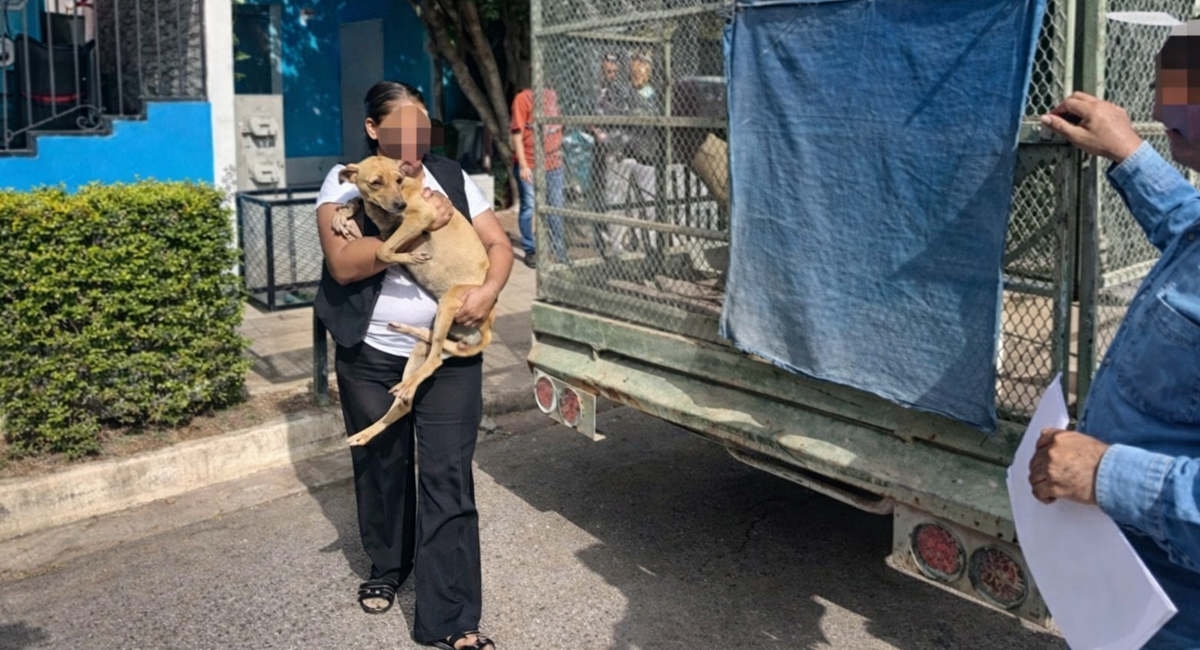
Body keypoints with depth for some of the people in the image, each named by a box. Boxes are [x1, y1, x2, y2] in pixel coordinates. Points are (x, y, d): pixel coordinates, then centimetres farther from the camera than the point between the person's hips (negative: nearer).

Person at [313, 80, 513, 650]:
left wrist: (489, 290, -17)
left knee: (448, 479, -4)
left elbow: (499, 244, 4)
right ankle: (387, 567, 43)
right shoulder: (345, 183, -3)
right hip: (372, 357, 0)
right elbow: (343, 263, -17)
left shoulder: (451, 178, 5)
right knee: (382, 467, 16)